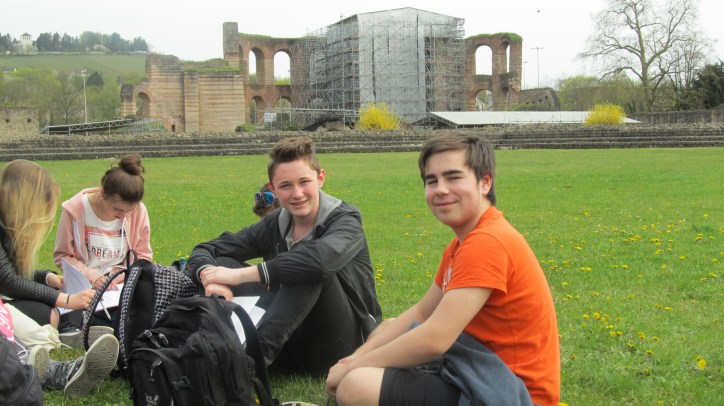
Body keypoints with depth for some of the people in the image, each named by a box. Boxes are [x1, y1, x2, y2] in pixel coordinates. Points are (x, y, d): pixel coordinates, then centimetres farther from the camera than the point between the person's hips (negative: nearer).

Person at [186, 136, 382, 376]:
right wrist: (210, 278, -21)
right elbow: (206, 250, 5)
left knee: (310, 267, -30)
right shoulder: (274, 226, 7)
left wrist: (240, 275, -31)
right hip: (291, 348, 5)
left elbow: (322, 258, -33)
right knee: (221, 263, -8)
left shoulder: (345, 219, -9)